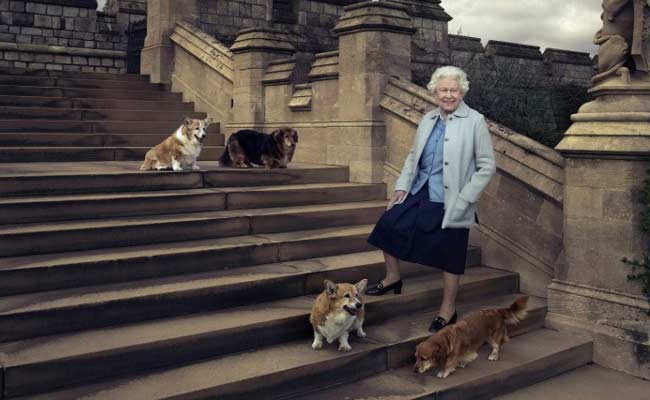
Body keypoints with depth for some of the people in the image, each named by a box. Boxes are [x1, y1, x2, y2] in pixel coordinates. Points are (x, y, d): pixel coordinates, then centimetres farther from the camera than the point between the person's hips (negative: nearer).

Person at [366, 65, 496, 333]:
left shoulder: (475, 122, -9)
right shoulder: (428, 119, 7)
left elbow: (487, 166, -9)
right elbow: (413, 155, 16)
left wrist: (464, 199, -14)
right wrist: (402, 185, 5)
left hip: (450, 202, -5)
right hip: (419, 192, 6)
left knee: (449, 255, 4)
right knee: (388, 225, 1)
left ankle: (448, 309, 23)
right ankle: (393, 278, 25)